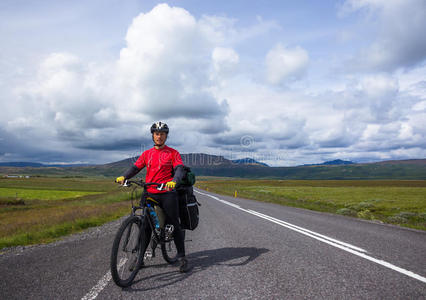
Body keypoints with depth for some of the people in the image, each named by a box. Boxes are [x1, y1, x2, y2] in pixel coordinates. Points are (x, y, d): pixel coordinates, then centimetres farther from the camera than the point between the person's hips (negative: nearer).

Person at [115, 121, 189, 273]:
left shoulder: (172, 153, 3)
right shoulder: (147, 154, 13)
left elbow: (179, 169, -9)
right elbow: (135, 167, 6)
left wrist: (174, 181, -30)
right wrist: (123, 176, -13)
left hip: (167, 193, -3)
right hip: (150, 194, 3)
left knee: (174, 225, 1)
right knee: (146, 226, 7)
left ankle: (182, 257, 11)